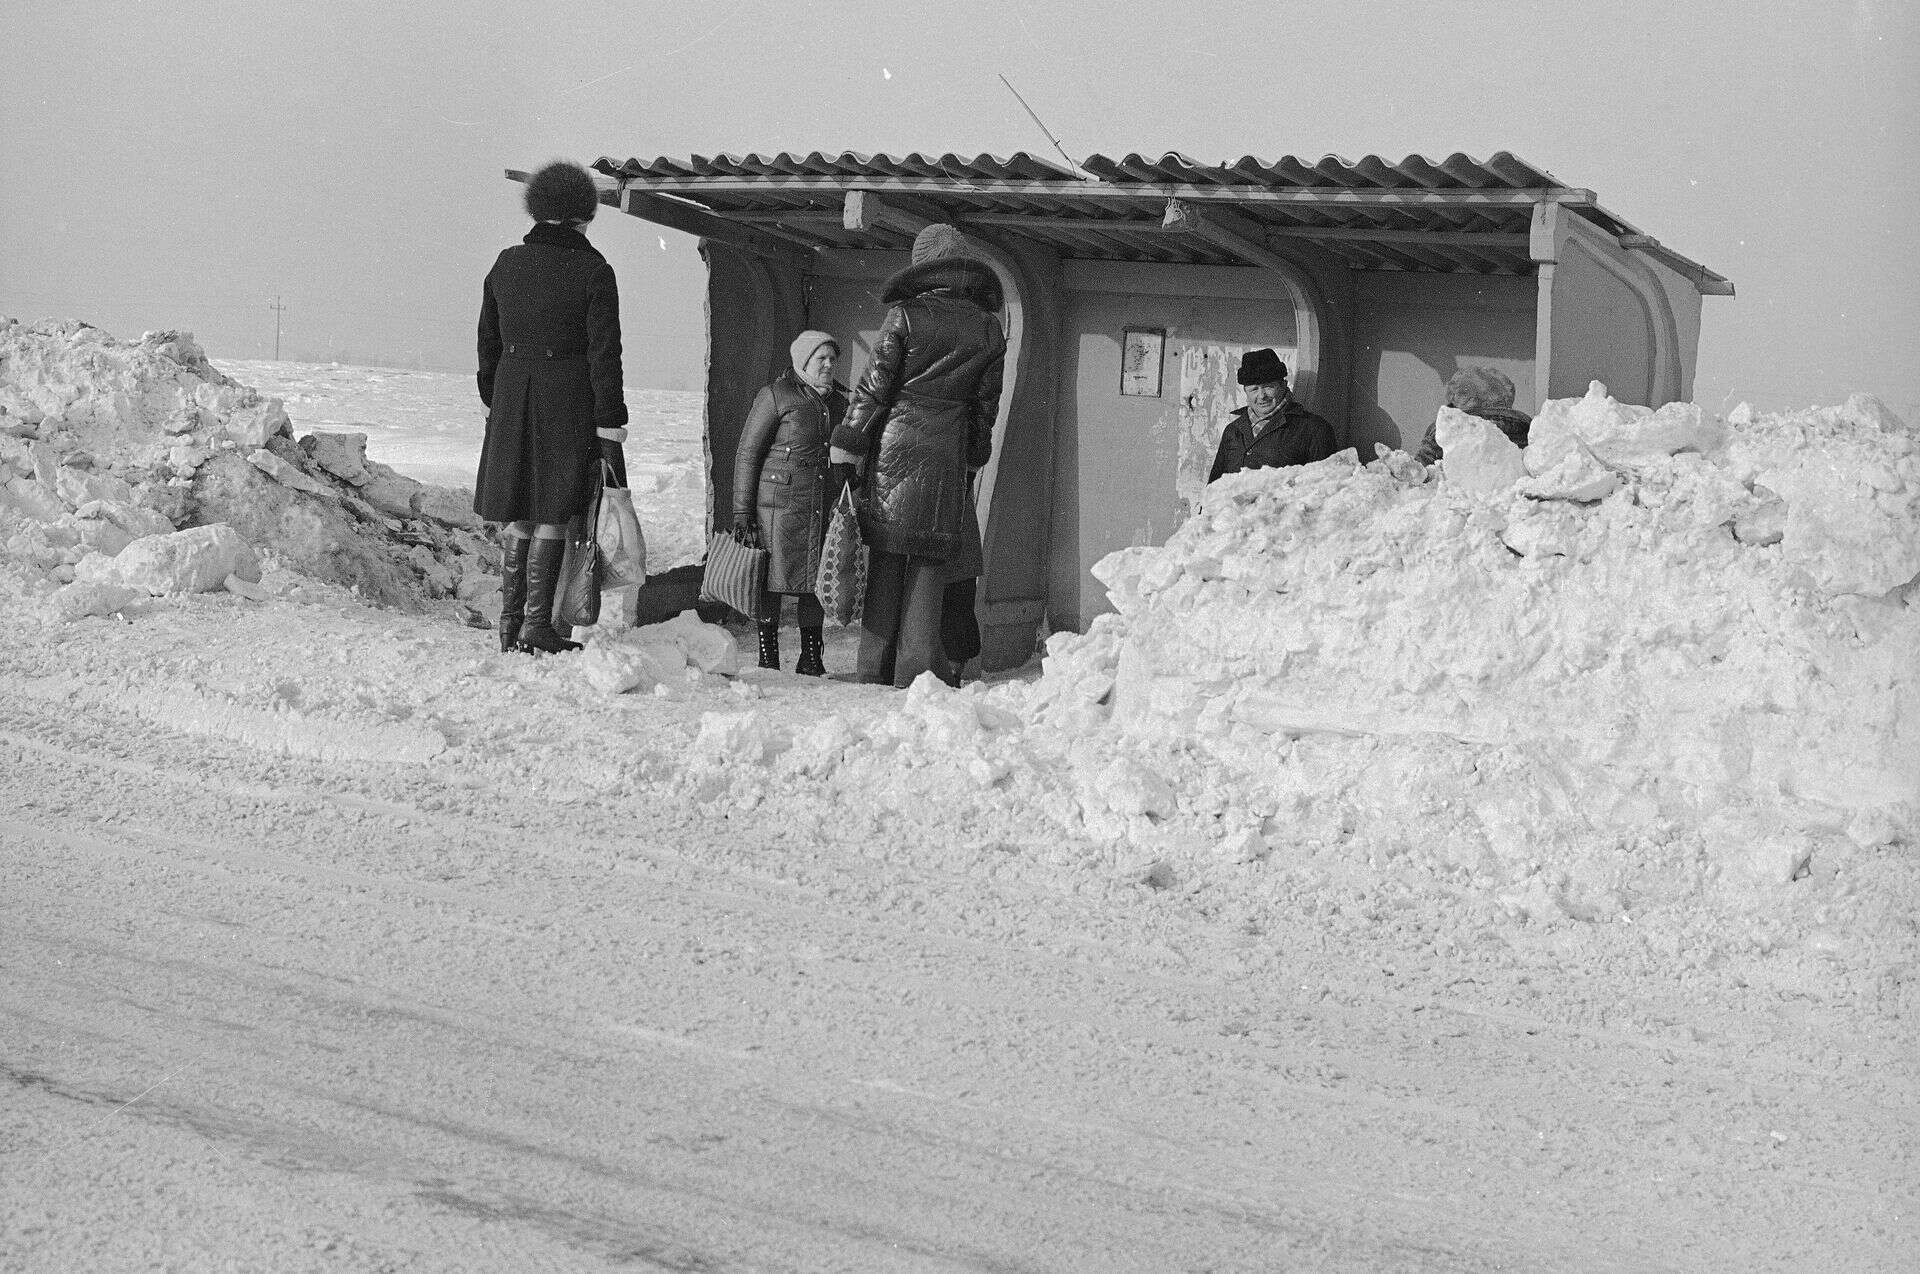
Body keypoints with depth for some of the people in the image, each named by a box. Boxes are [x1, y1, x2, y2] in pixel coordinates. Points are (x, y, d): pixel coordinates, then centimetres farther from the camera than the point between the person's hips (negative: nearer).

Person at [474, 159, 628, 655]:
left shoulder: (506, 264, 7)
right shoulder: (593, 270, -7)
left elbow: (488, 344, 13)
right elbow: (604, 353, -9)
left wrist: (493, 404, 25)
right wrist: (611, 428, -8)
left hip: (512, 396, 4)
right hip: (568, 398, -4)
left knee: (516, 516, 11)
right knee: (553, 517, 2)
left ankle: (510, 625, 13)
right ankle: (538, 625, 1)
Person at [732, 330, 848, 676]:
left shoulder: (838, 400, 14)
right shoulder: (775, 396, -5)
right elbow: (747, 453, -4)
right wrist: (742, 511, -8)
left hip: (824, 508, 6)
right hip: (779, 504, -6)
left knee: (817, 579, 6)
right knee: (773, 580, -2)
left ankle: (811, 658, 15)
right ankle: (768, 658, 6)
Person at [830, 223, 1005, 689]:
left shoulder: (905, 316, -3)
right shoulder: (988, 328, 6)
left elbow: (873, 388, -4)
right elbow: (986, 403, 11)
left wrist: (844, 455, -1)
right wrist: (973, 458, 22)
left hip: (894, 444, -2)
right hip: (947, 457, 2)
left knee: (886, 564, 6)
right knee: (929, 569, 6)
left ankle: (876, 672, 7)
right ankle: (917, 674, 4)